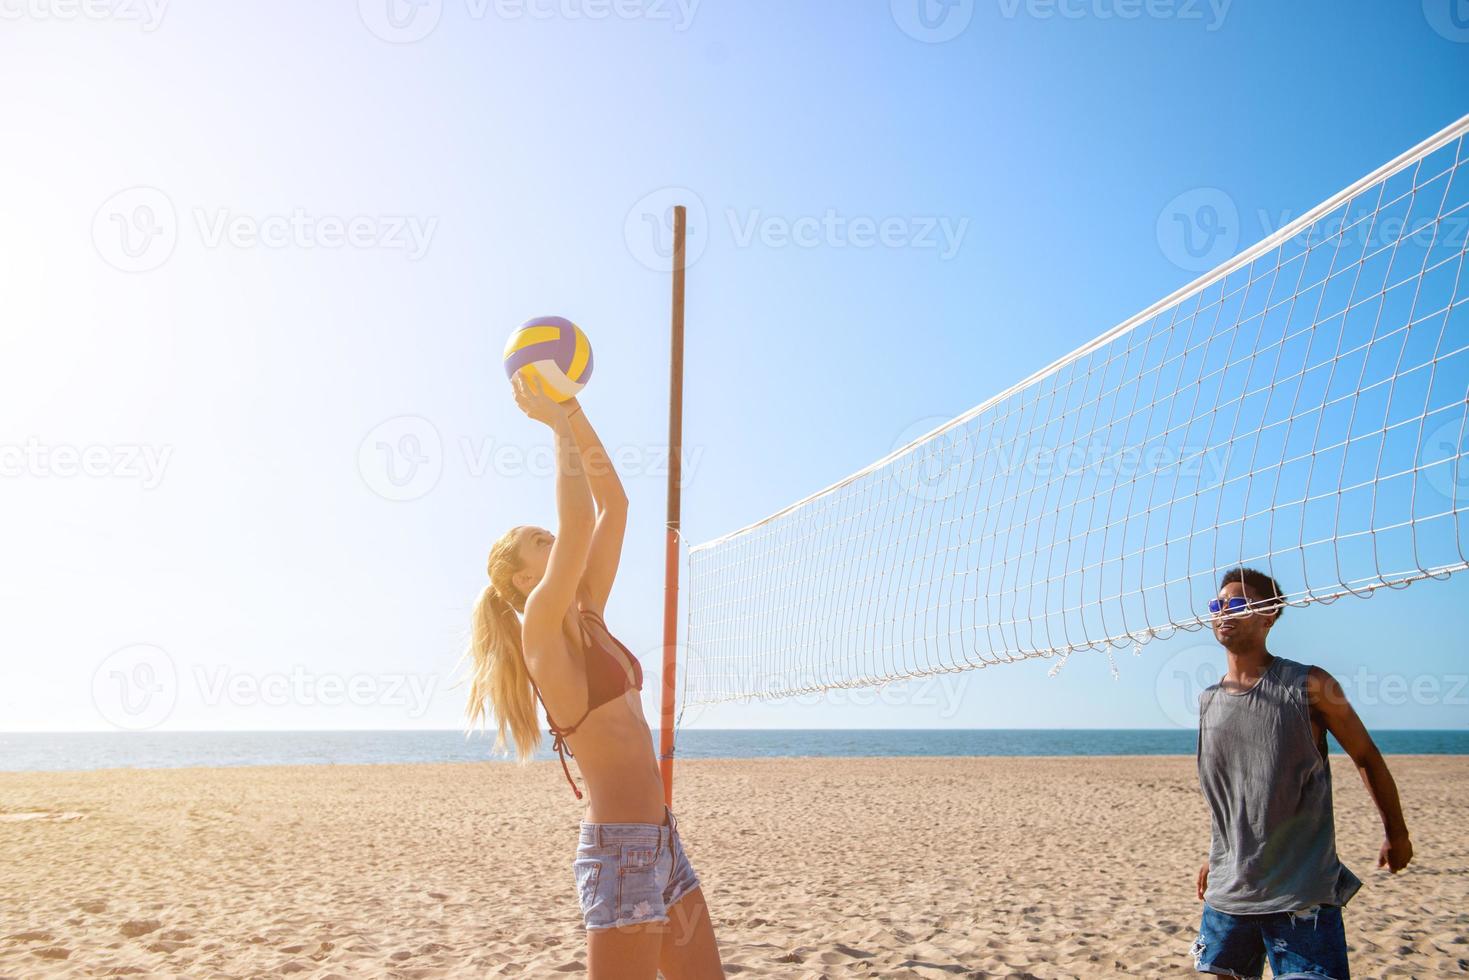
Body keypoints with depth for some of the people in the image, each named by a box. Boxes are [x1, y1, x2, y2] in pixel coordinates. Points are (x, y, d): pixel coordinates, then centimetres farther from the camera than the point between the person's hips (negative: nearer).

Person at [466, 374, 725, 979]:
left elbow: (613, 505, 13)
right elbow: (579, 521, -21)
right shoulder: (541, 625, -8)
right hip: (619, 846, -9)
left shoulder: (587, 618, 13)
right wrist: (558, 423, -11)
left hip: (661, 839, 9)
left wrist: (573, 415, 9)